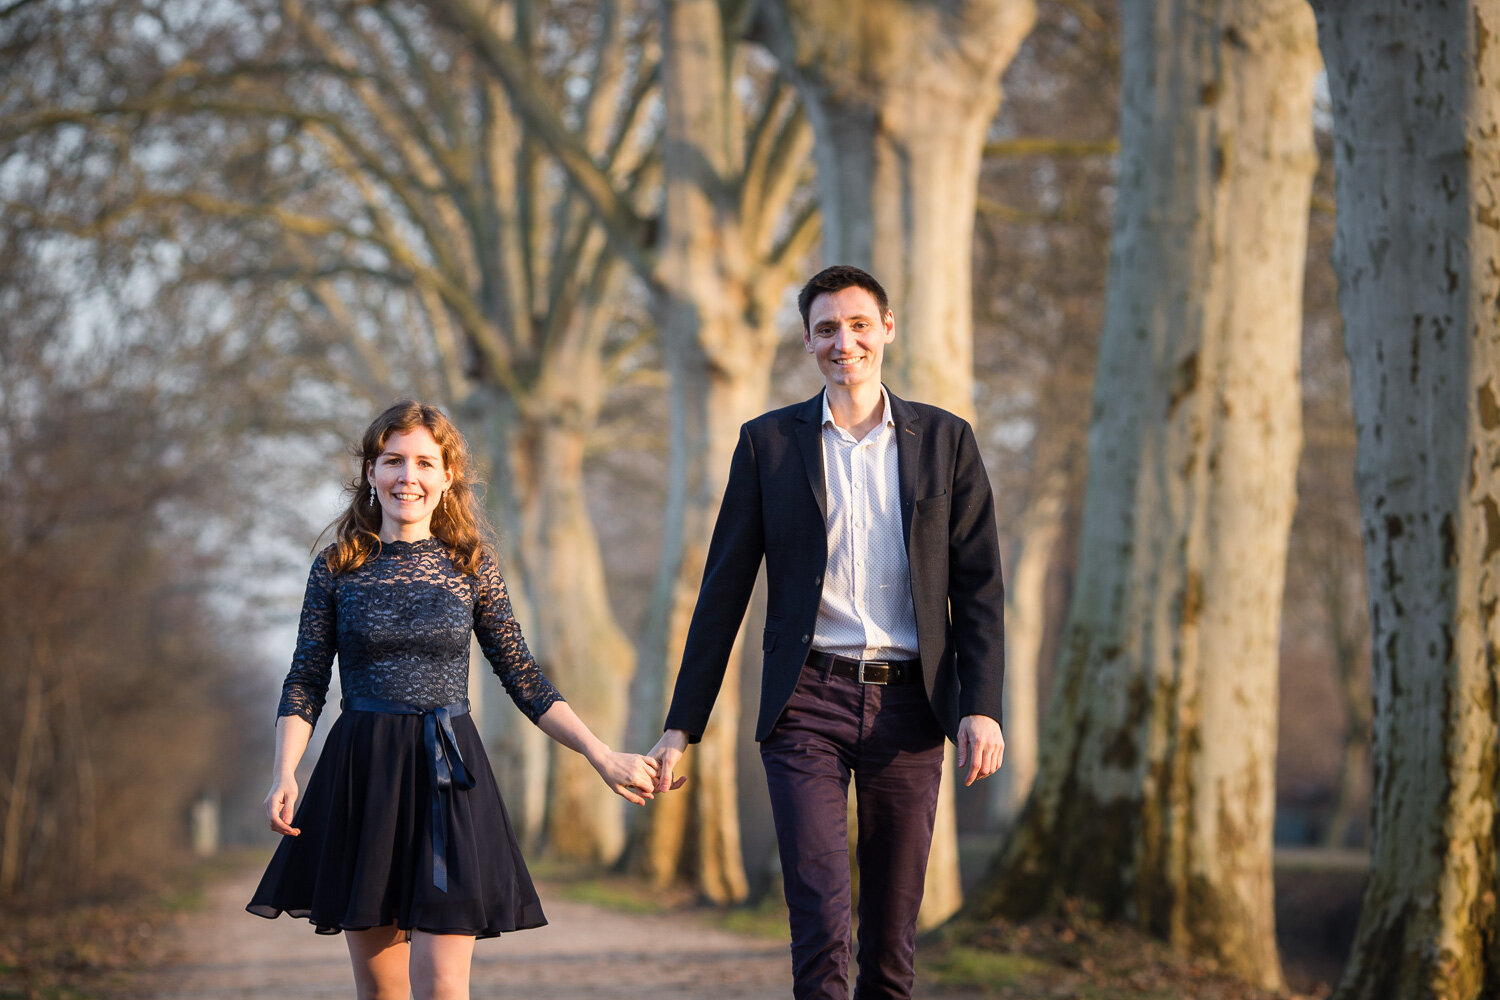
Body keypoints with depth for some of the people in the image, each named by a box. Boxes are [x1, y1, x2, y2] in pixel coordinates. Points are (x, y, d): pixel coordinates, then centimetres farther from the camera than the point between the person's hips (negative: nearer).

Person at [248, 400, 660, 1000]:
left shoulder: (470, 566, 5)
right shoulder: (337, 568, 4)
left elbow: (524, 680, 8)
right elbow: (304, 685, 4)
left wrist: (603, 757, 1)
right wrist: (284, 775, -12)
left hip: (447, 777, -1)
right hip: (361, 779, 1)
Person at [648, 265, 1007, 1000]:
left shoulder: (945, 441, 8)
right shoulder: (768, 442, 6)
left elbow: (979, 587, 5)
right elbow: (724, 589, 7)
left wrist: (981, 707, -7)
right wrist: (682, 725, 4)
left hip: (908, 705, 1)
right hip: (808, 699, -1)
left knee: (893, 926, 6)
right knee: (820, 918, -12)